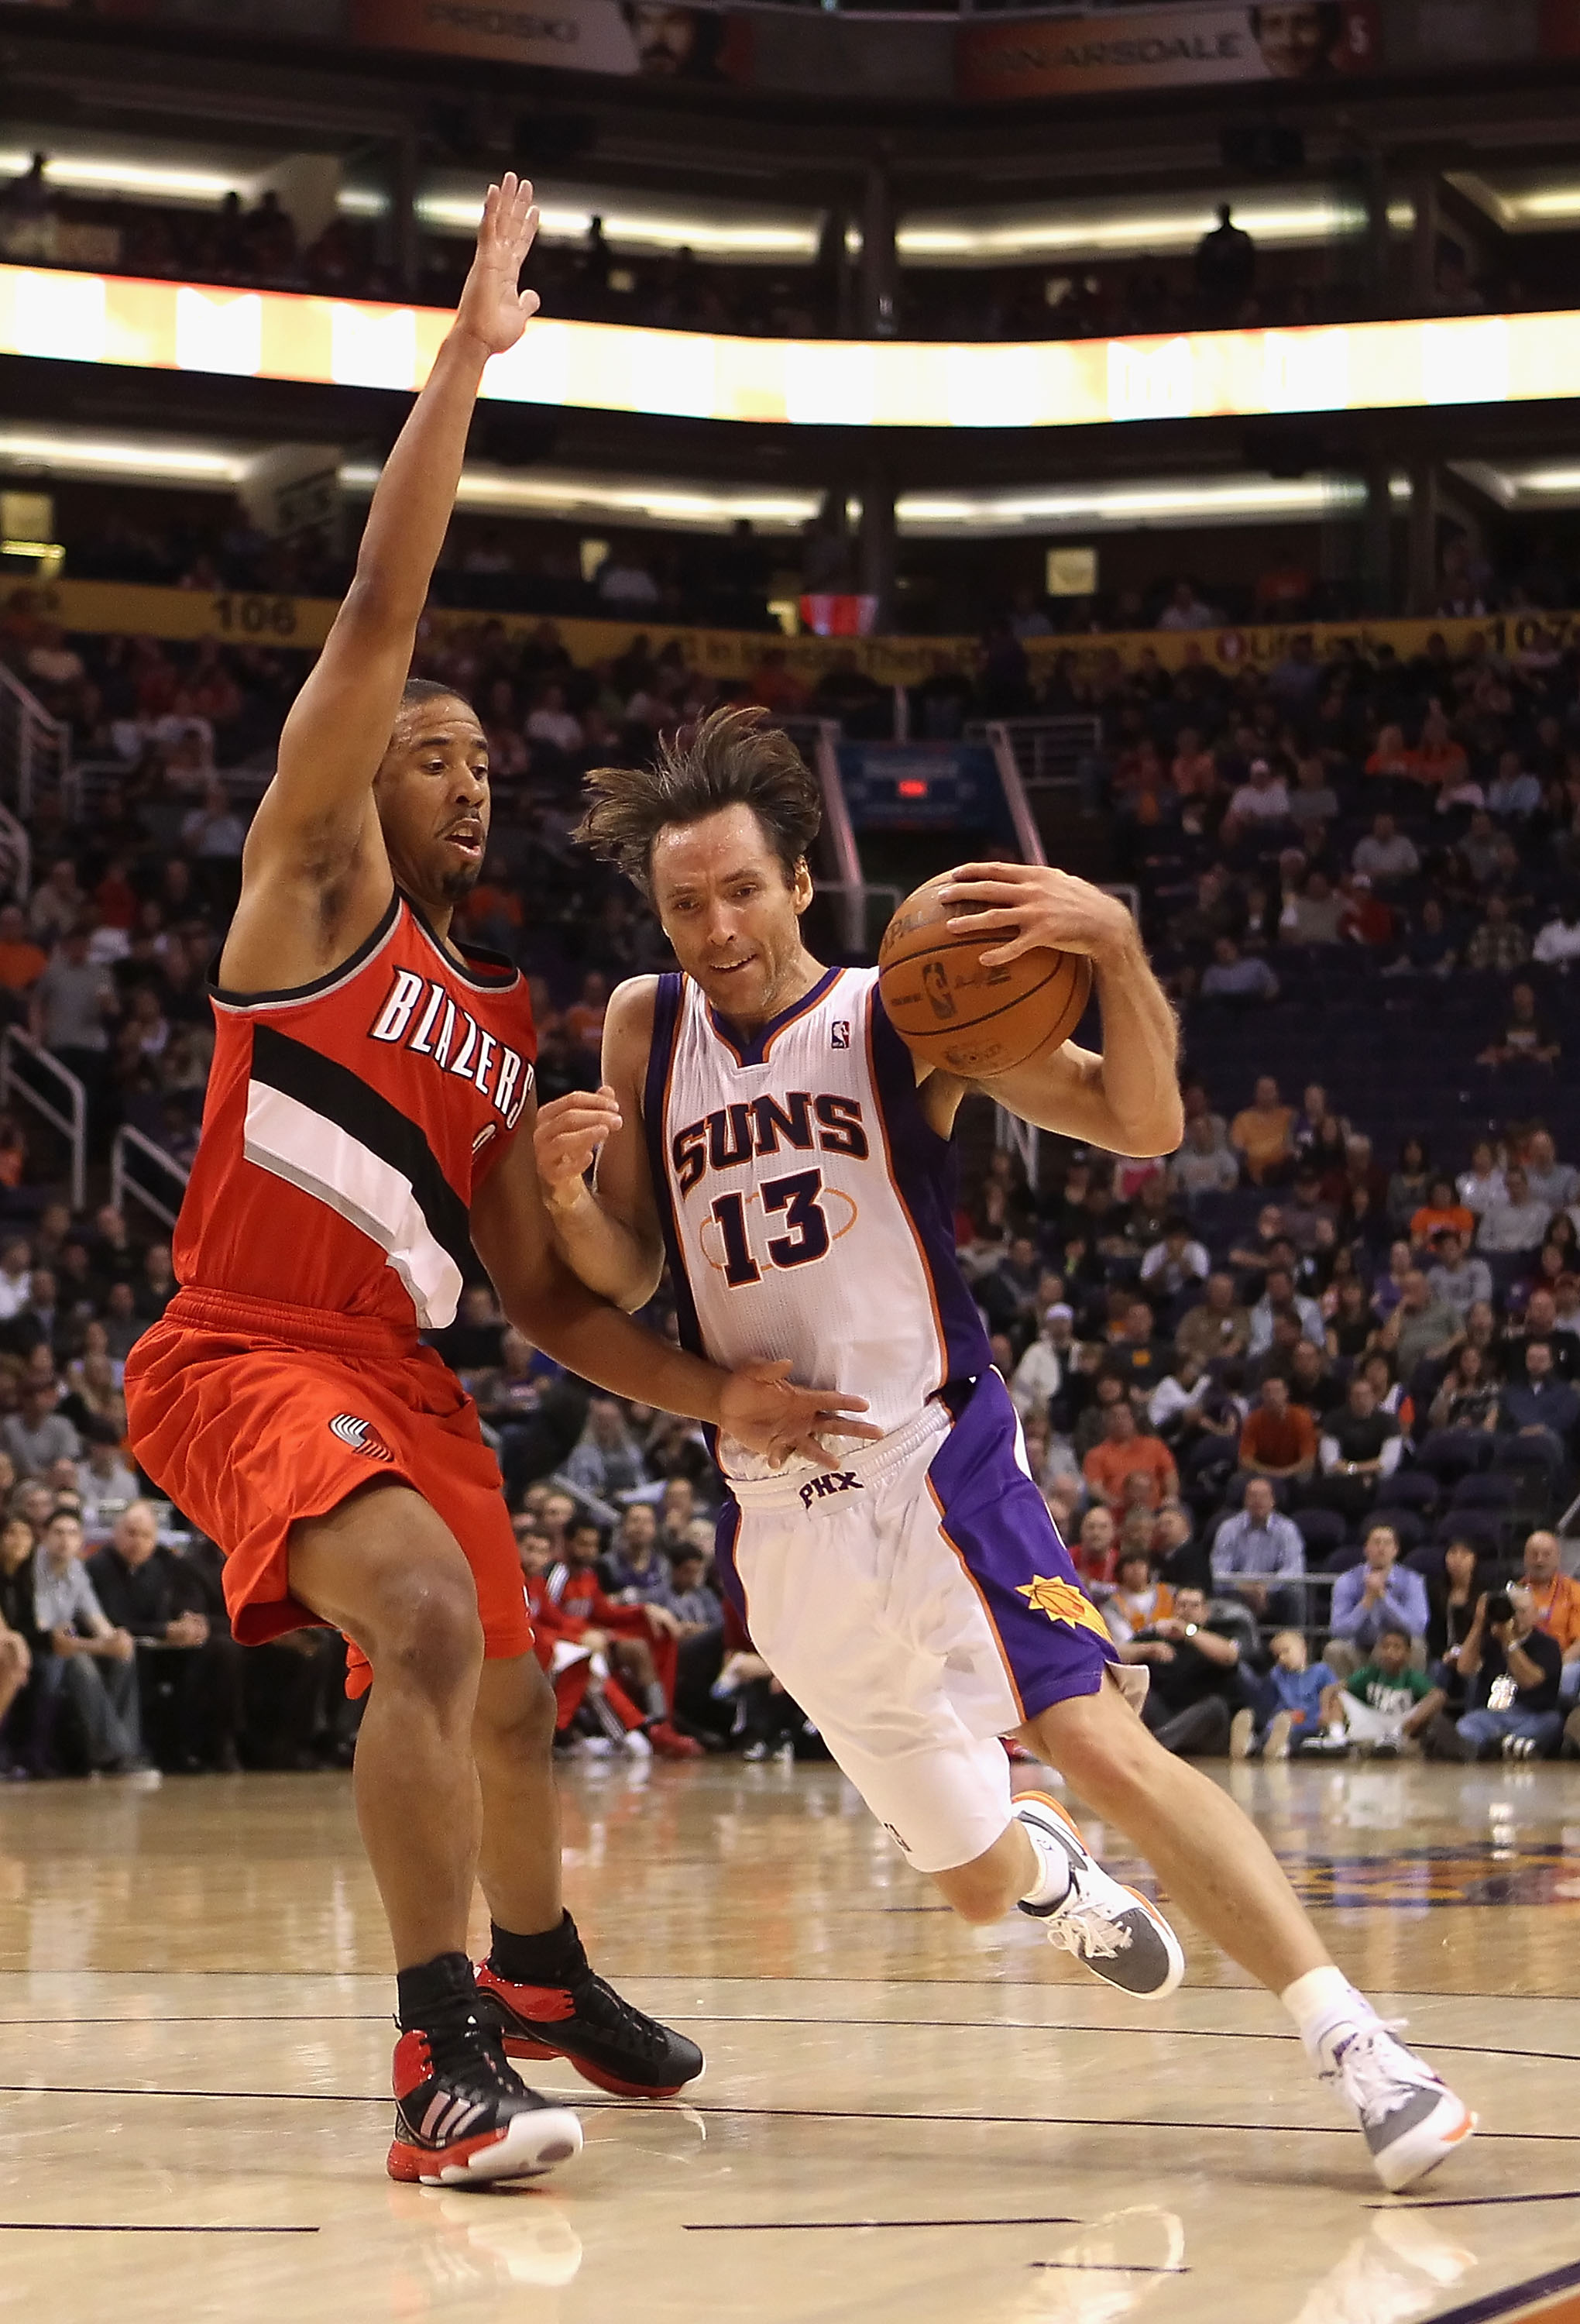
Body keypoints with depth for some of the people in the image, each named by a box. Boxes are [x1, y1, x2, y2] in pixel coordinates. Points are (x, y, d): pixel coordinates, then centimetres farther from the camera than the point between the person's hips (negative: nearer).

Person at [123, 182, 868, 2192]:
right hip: (243, 1357, -8)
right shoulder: (313, 878, -2)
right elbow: (379, 610, -13)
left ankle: (540, 1979, 51)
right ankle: (443, 2070, -31)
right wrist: (465, 357, -14)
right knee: (430, 1625, -31)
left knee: (511, 1700, 22)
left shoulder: (502, 1021, 16)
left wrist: (717, 1399, 3)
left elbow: (540, 1293, 15)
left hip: (401, 1377, 8)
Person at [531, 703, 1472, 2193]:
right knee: (976, 1881, 9)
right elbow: (623, 1283, 10)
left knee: (1096, 1738, -27)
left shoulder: (902, 1008, -2)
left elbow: (1142, 1125, -9)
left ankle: (1351, 2039, -30)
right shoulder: (646, 1030, 8)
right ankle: (1045, 1866, 46)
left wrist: (1116, 948, -26)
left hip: (932, 1466, -4)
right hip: (780, 1523, 4)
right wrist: (567, 1195, -13)